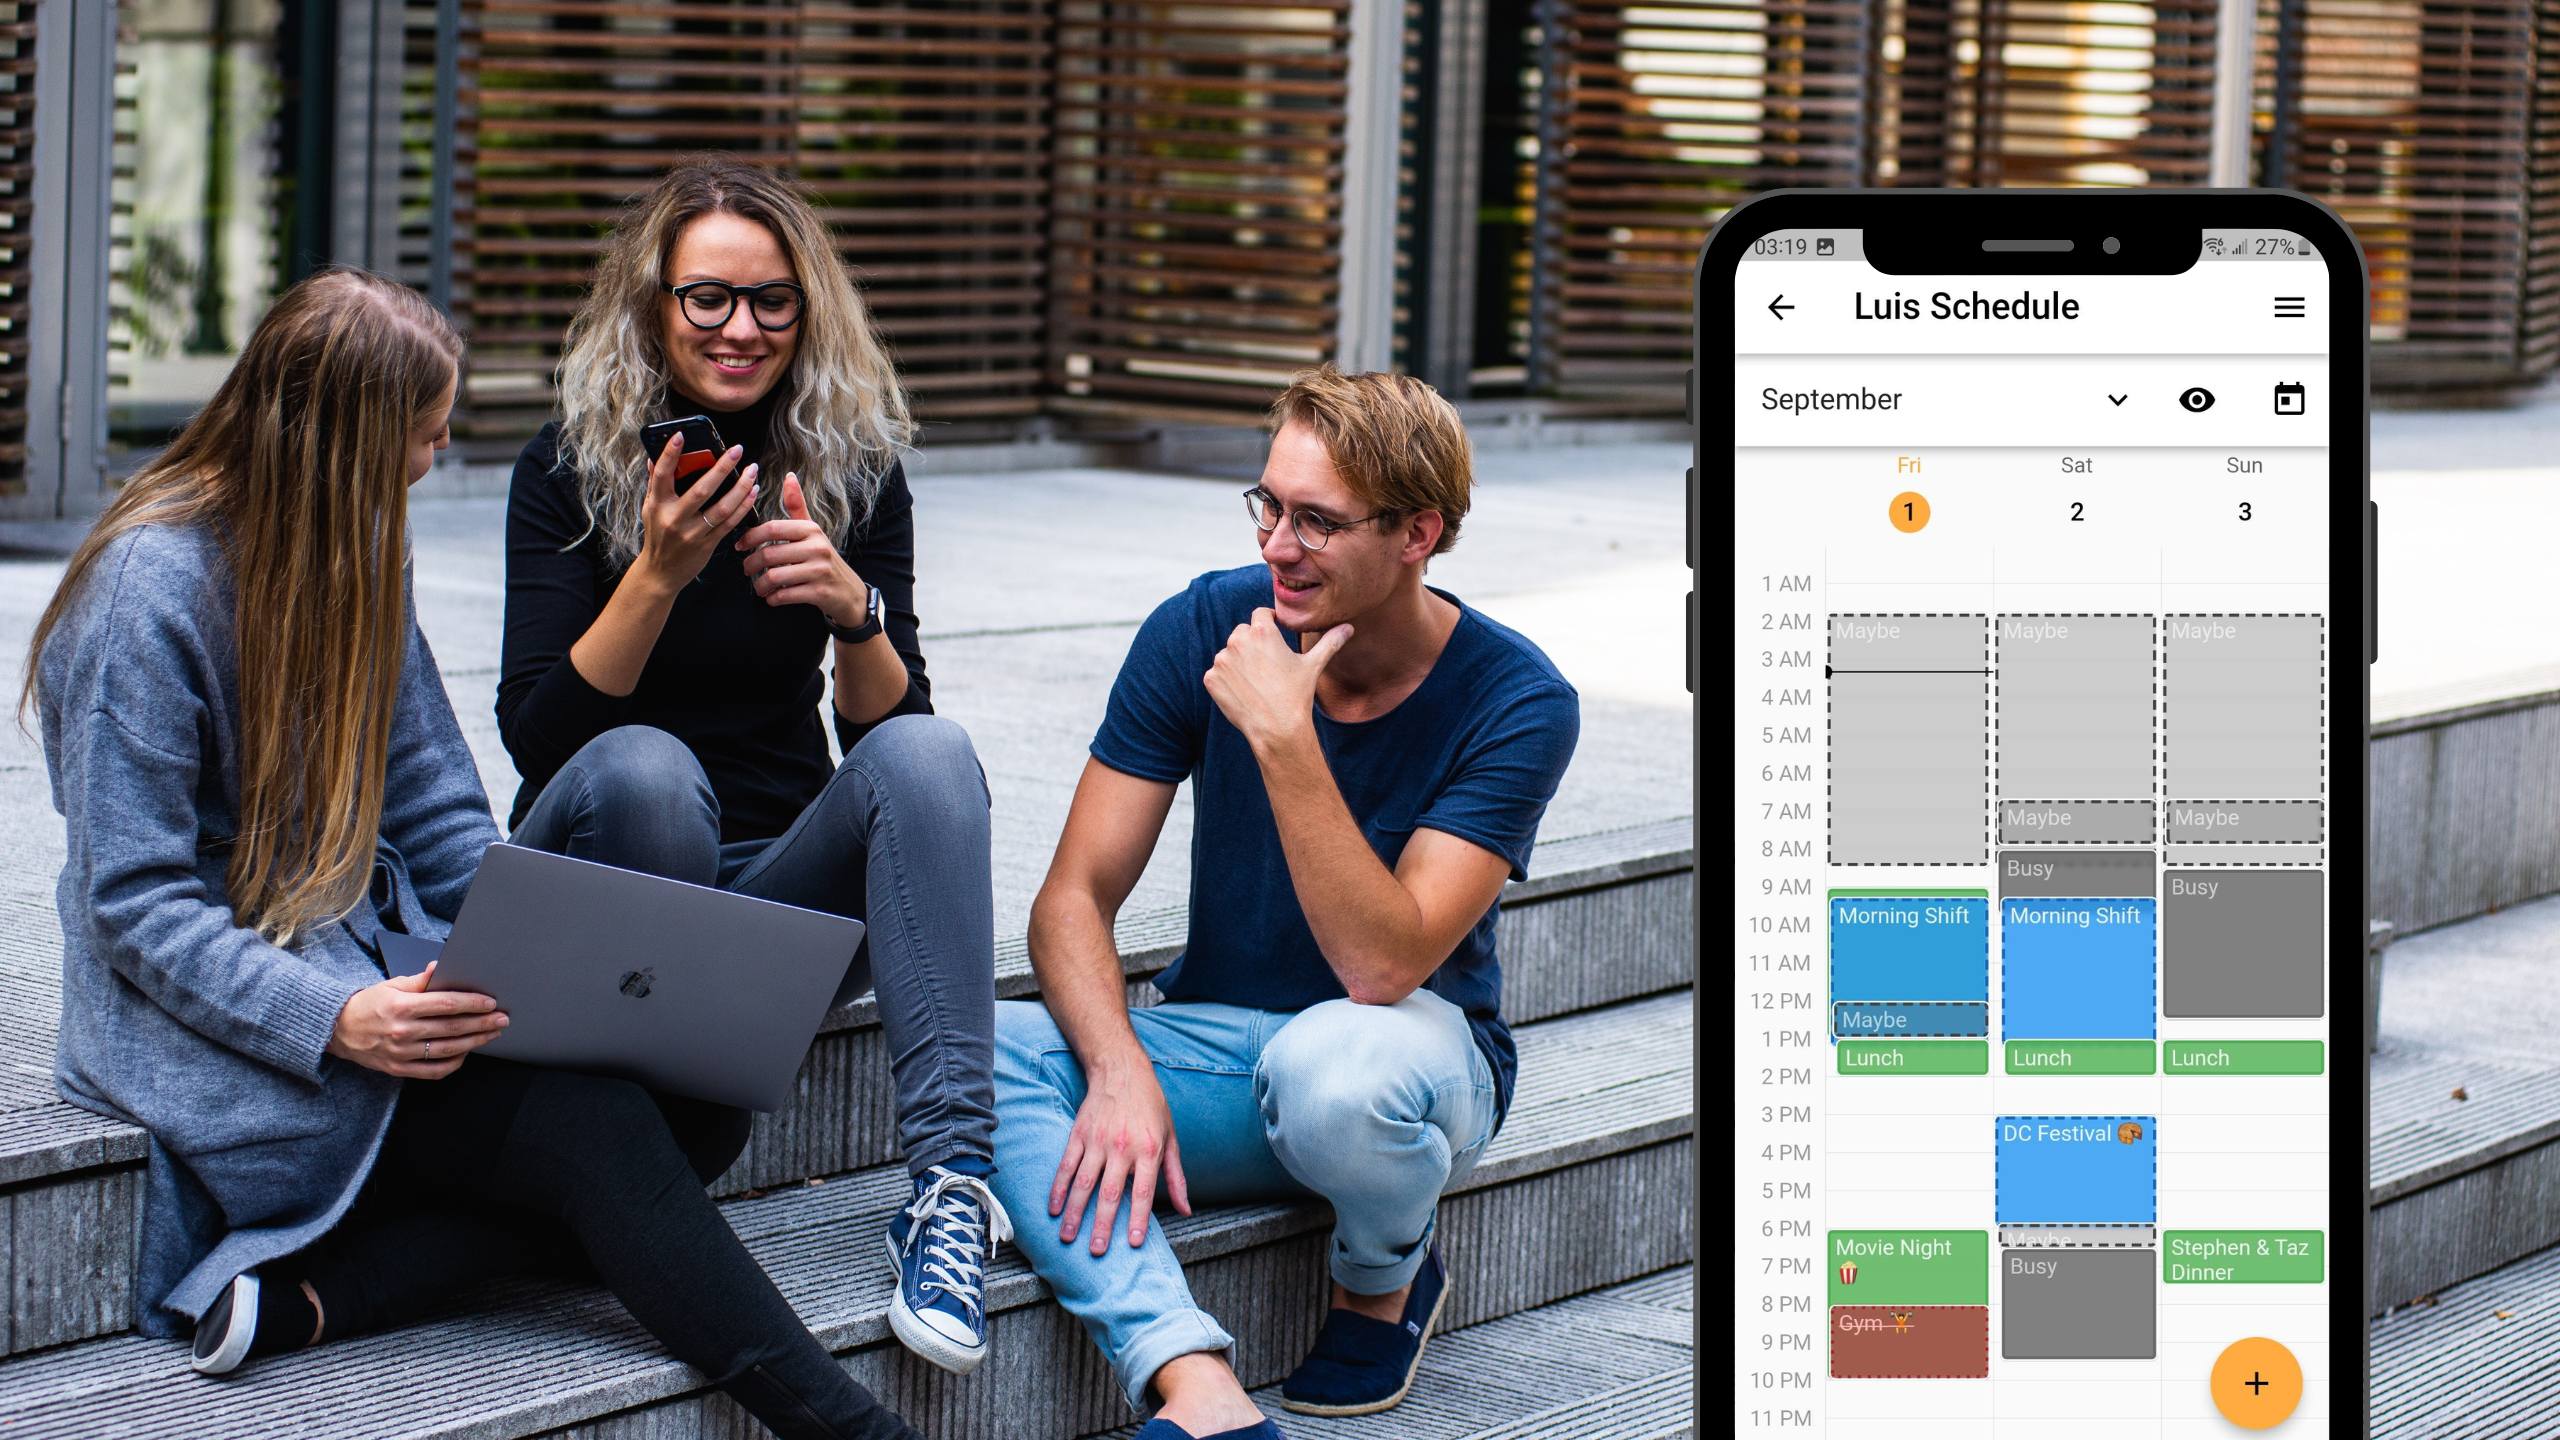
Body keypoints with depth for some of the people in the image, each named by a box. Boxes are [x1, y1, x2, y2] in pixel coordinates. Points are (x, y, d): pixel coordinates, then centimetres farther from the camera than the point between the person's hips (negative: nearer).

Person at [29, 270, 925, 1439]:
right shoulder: (148, 593, -14)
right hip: (212, 1018, -8)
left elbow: (439, 815, 13)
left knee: (698, 1108, -17)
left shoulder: (355, 555, 11)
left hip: (376, 966, 8)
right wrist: (334, 1021, -30)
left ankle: (303, 1294, -25)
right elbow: (137, 906, -16)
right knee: (595, 1129, -26)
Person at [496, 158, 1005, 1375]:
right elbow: (536, 735, -14)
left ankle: (952, 1174, -40)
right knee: (642, 768, -35)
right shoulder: (570, 469, -5)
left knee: (928, 752, -28)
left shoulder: (853, 469, 2)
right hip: (598, 896, -2)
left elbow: (884, 726, -2)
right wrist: (657, 574, -27)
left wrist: (853, 611, -22)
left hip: (781, 887, 2)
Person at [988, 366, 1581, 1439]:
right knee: (980, 1049, -27)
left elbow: (1382, 966, -27)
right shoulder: (1202, 630, -8)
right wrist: (1120, 1071, -28)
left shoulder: (1515, 703, -17)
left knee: (1330, 1065, -40)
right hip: (1210, 1041, 3)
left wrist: (1283, 739, -34)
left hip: (1406, 1044, -3)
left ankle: (1385, 1278, -4)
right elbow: (1074, 897, -9)